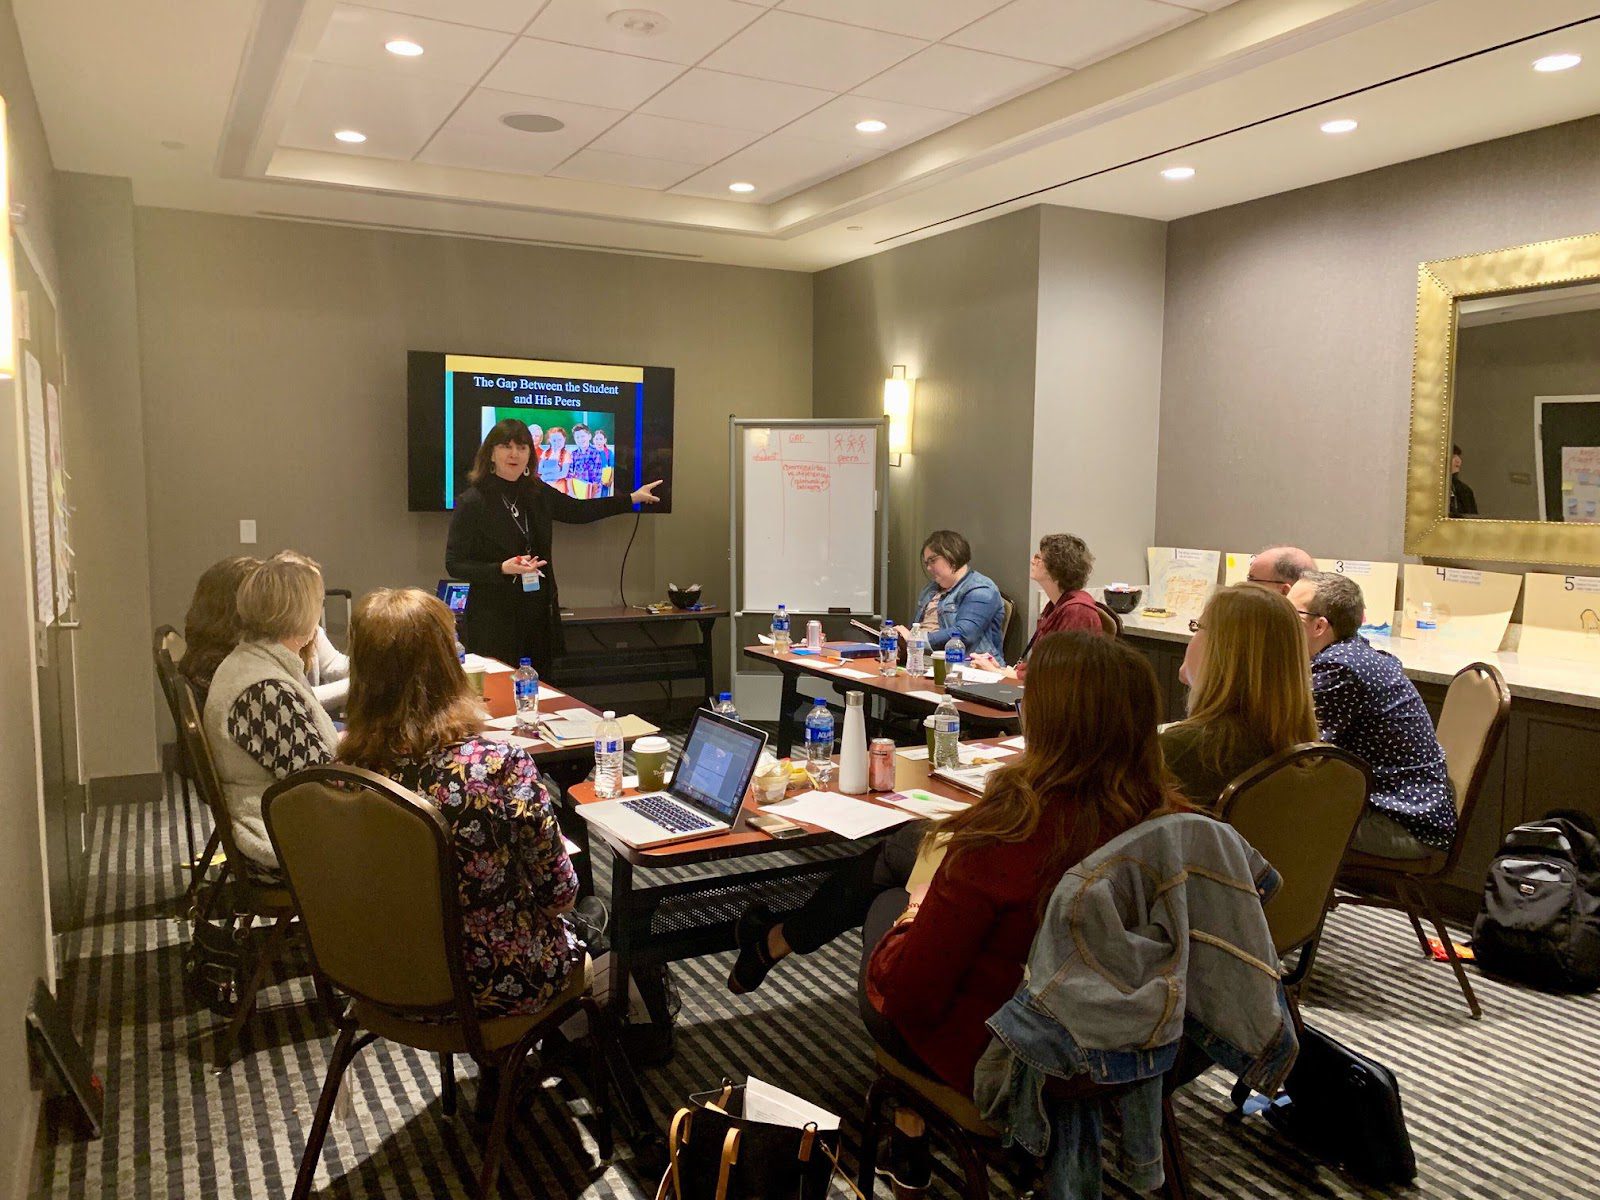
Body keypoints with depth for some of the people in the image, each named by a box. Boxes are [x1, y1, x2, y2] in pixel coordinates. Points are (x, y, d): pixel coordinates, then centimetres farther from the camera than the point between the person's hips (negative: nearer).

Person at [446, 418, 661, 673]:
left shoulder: (537, 493, 6)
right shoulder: (472, 502, -9)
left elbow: (579, 511, 20)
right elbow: (454, 565, -9)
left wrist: (632, 498, 22)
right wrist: (503, 569, -23)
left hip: (539, 618, 5)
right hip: (493, 622, -5)